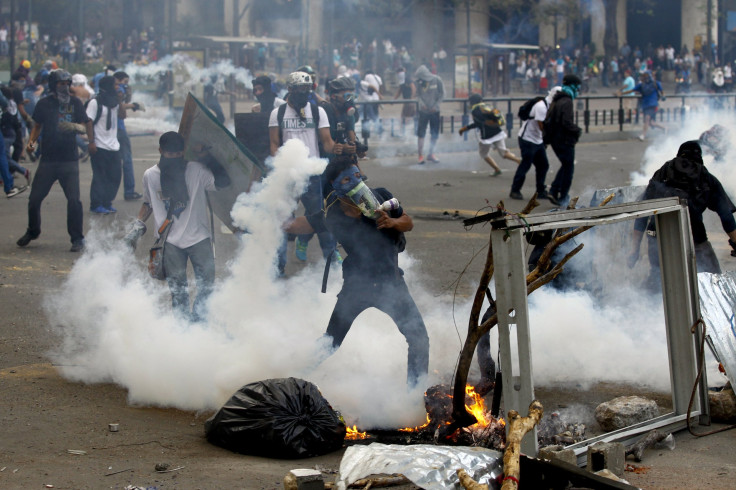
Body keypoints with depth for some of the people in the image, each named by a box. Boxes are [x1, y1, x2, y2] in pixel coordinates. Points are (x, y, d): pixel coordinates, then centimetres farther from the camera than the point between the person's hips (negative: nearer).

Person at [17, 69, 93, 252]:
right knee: (34, 198, 4)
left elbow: (86, 123, 14)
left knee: (73, 200, -9)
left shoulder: (75, 103, 1)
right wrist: (31, 142, -2)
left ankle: (77, 239, 5)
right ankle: (32, 232, 28)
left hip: (69, 160, -1)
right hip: (48, 160, 1)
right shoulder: (44, 104, 3)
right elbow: (38, 126, 14)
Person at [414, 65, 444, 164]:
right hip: (423, 111, 0)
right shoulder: (420, 83, -7)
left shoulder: (437, 80, -11)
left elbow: (442, 94, -4)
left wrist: (436, 106, -12)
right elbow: (418, 95, 2)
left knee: (435, 134, 8)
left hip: (434, 111, 0)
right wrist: (422, 103, -16)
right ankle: (420, 155, 4)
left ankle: (431, 154, 20)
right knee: (421, 133, -3)